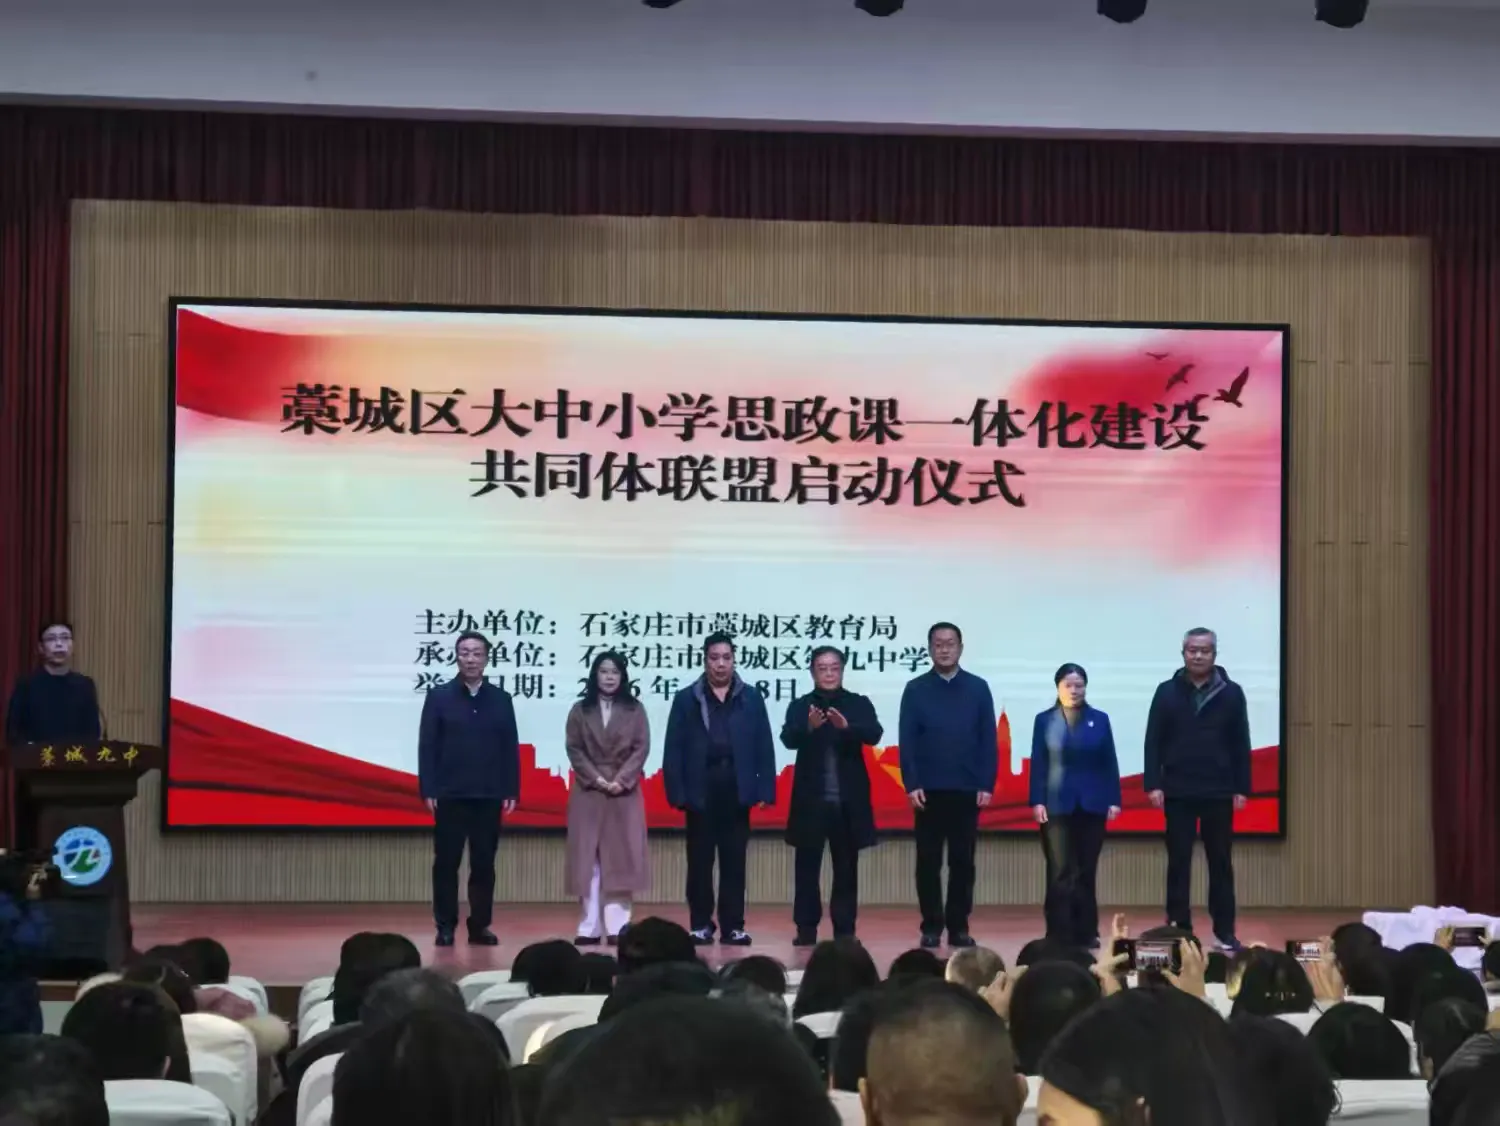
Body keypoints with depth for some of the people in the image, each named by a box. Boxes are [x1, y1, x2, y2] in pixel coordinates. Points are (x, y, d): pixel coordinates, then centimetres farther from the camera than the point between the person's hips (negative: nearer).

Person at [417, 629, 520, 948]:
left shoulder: (501, 699, 8)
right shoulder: (439, 697, 2)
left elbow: (510, 748, 8)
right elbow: (427, 746, 0)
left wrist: (512, 791, 2)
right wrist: (428, 790, -7)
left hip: (489, 796, 2)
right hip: (450, 795, -2)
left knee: (484, 863, 5)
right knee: (446, 862, 2)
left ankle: (480, 925, 13)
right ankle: (445, 927, 9)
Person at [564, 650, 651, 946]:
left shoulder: (634, 709, 6)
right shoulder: (580, 710, 6)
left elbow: (641, 748, -1)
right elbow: (574, 749, 1)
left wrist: (621, 780, -13)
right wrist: (596, 778, -12)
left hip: (625, 792, 0)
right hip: (588, 791, 0)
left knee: (621, 858, -3)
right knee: (588, 859, -1)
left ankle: (617, 926, -3)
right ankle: (590, 927, 0)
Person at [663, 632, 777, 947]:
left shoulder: (751, 698, 7)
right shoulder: (686, 699, 4)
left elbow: (764, 747, 5)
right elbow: (674, 749, 2)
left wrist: (765, 789, -3)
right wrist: (676, 792, -6)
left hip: (736, 791, 1)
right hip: (700, 791, -1)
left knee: (734, 862, 5)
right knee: (700, 862, 5)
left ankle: (733, 926, 10)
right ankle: (700, 925, 13)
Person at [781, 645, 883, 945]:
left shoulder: (859, 704, 3)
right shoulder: (800, 706, 2)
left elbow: (874, 734, -12)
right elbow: (788, 739, -13)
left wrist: (847, 726, -31)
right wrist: (809, 727, -34)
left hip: (849, 800, 0)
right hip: (811, 799, 0)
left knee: (846, 867, 5)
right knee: (807, 867, 2)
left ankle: (845, 929, 11)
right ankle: (806, 929, 8)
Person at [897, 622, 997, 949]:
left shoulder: (978, 688, 5)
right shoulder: (916, 689, 3)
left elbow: (988, 740, 3)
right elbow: (907, 741, 0)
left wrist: (987, 785, -4)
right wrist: (911, 784, -9)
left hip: (967, 790, 1)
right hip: (929, 790, -1)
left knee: (963, 861, 5)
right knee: (928, 861, 3)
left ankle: (959, 926, 11)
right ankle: (931, 926, 10)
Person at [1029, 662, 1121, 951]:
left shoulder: (1099, 719, 7)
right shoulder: (1044, 720, 3)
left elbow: (1109, 763, 5)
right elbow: (1038, 764, 0)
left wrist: (1114, 800, -1)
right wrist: (1037, 801, -8)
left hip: (1092, 804, 2)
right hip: (1057, 805, -1)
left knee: (1087, 871, 7)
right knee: (1060, 872, -2)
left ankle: (1086, 932, 13)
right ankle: (1059, 934, 1)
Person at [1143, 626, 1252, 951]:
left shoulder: (1231, 693, 2)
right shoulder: (1167, 691, 2)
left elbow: (1241, 745, 3)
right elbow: (1153, 741, 1)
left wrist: (1242, 788, -1)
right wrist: (1153, 784, -7)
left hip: (1219, 792, 0)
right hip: (1178, 791, 0)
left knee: (1220, 862, 5)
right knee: (1178, 862, 4)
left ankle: (1225, 932, 10)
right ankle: (1179, 929, 10)